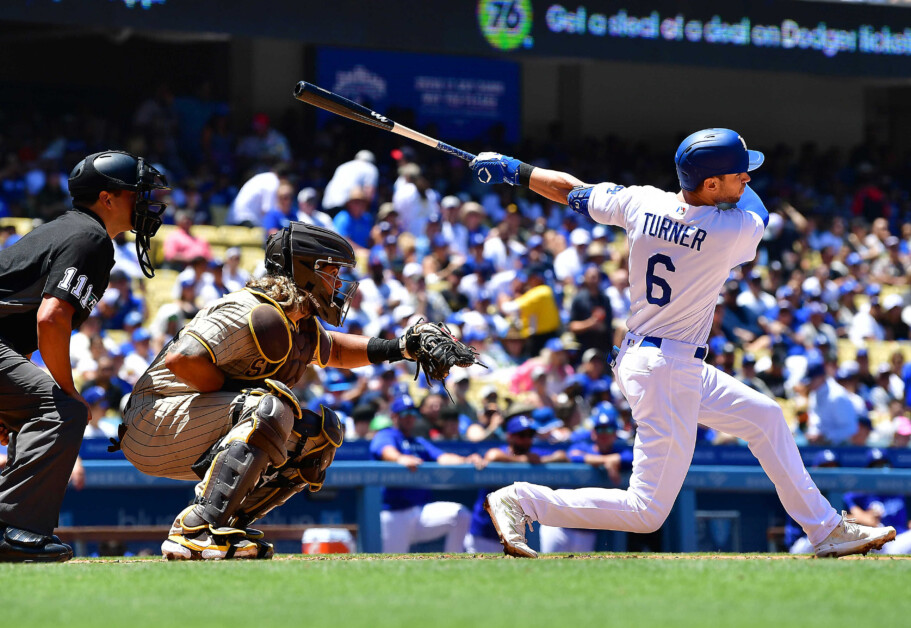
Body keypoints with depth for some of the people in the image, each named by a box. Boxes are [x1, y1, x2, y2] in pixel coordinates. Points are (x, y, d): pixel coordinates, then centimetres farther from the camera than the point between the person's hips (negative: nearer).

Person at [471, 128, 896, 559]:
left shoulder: (642, 202, -5)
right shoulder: (737, 229, -20)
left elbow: (569, 189, 8)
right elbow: (756, 210, 5)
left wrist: (514, 170, 22)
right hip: (668, 373, -9)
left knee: (764, 417, 22)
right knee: (648, 511, -5)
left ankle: (826, 530, 29)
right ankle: (520, 501, -5)